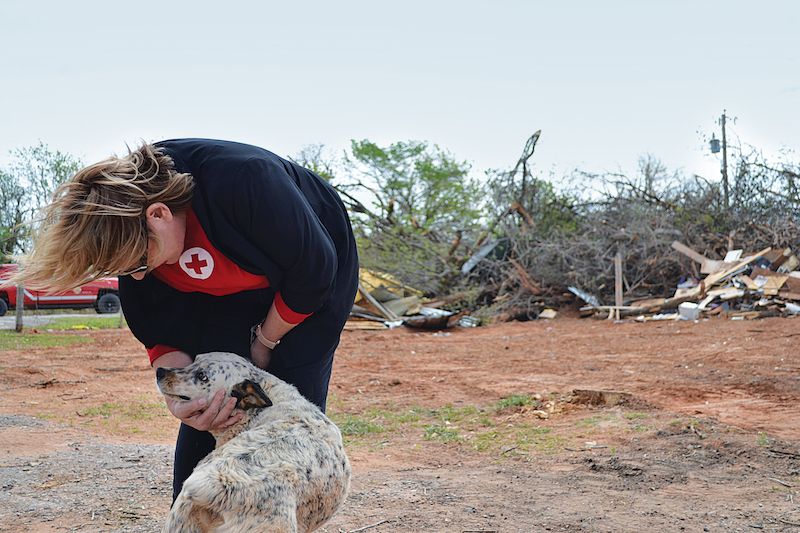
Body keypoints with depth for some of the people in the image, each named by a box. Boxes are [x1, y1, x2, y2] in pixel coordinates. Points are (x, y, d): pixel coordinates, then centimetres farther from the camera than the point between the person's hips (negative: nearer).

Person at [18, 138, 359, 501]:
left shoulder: (243, 180, -41)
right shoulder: (131, 235, -22)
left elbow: (313, 271, -26)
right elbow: (161, 332, -11)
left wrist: (265, 342, -14)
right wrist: (179, 396, -29)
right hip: (227, 294, 5)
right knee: (200, 423, -4)